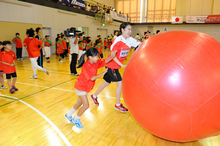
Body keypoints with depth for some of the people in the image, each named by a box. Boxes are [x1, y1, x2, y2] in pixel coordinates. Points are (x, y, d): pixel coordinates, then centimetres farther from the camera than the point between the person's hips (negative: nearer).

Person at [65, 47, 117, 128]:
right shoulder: (86, 66, -28)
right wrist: (102, 73, -25)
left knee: (79, 103, 19)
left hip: (86, 87, 8)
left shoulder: (96, 63, -3)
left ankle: (68, 115, 41)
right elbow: (92, 78, -30)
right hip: (81, 87, -8)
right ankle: (76, 119, 16)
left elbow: (104, 61, 0)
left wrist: (112, 56, -16)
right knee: (86, 105, -8)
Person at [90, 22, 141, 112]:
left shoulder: (130, 40, -1)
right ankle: (118, 105, 13)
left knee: (107, 82, 18)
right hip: (111, 65, -7)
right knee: (120, 83, -6)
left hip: (116, 66, 7)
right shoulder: (118, 40, -21)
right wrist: (122, 65, -27)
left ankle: (94, 96, 39)